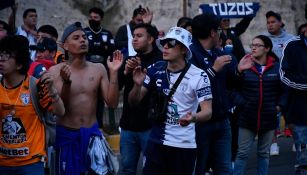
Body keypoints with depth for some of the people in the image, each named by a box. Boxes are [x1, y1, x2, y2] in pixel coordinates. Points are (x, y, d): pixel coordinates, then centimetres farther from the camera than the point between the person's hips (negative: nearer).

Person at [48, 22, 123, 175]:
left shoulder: (98, 69, 1)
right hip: (67, 135, -2)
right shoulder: (55, 71, -6)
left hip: (92, 133, 2)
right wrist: (66, 82, -27)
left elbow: (112, 103, -4)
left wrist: (113, 73, -12)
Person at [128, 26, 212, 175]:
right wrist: (137, 85, -18)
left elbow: (208, 111, -13)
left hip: (185, 145, -3)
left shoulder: (198, 76, -10)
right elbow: (134, 102, 4)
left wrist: (193, 117, -35)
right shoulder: (155, 70, 0)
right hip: (156, 142, 3)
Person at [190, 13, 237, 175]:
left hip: (222, 121, 7)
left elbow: (229, 84, 18)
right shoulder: (190, 53, -13)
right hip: (199, 122, -7)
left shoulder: (217, 53, 14)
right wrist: (214, 69, -20)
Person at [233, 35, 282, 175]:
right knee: (242, 153, 2)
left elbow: (285, 89, 6)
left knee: (264, 153, 15)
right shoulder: (244, 66, -7)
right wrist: (241, 103, -18)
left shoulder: (276, 67, -2)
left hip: (269, 117, 2)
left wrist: (279, 105, -3)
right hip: (247, 117, -1)